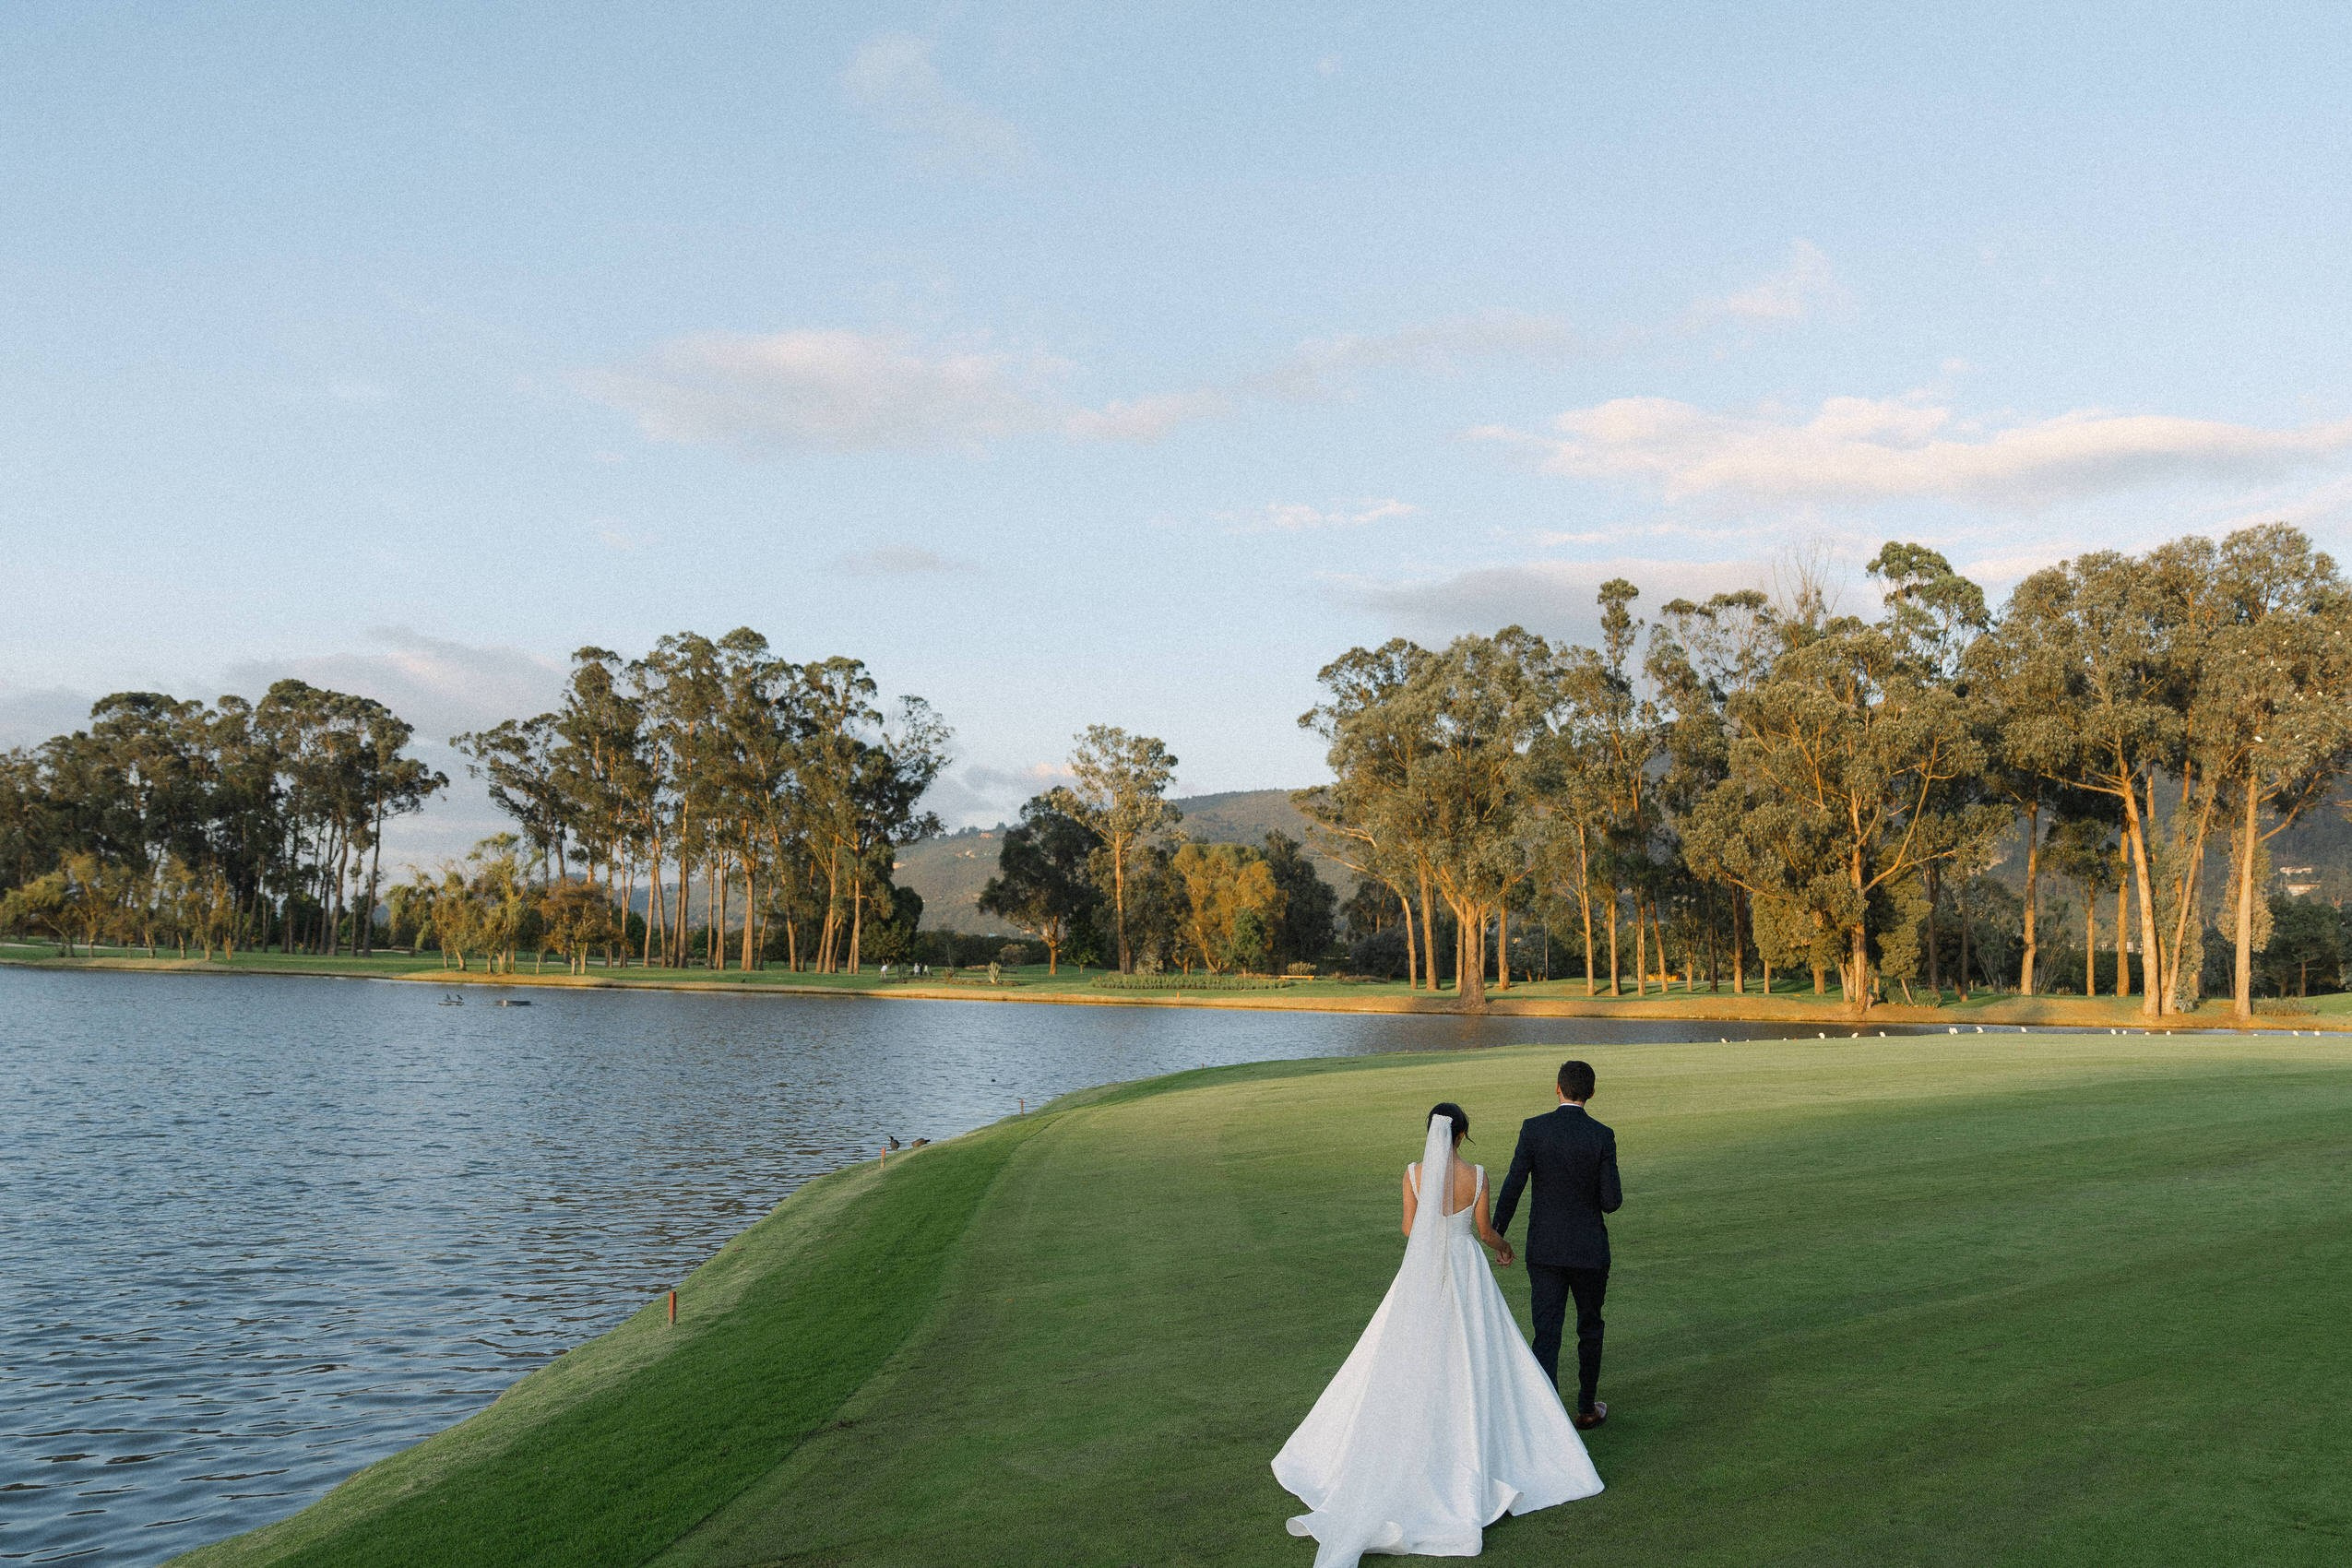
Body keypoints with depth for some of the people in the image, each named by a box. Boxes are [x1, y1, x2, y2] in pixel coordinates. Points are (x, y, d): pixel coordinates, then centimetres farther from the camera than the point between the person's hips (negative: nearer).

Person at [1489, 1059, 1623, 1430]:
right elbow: (1611, 1202, -11)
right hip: (1590, 1250, 0)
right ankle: (1587, 1408, 32)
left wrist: (1497, 1235, 2)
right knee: (1589, 1328, 20)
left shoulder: (1533, 1129, -8)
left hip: (1544, 1249, 0)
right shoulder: (1602, 1136, -9)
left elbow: (1512, 1188, -9)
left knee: (1546, 1334, 0)